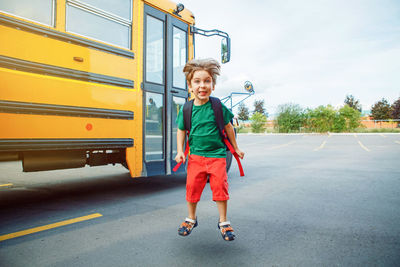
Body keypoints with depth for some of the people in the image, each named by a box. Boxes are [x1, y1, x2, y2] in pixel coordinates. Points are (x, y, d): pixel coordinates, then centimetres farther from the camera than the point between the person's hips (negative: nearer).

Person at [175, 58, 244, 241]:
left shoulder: (218, 106, -6)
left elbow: (228, 127, 7)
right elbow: (181, 130, 10)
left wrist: (236, 148, 13)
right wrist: (180, 151, 0)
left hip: (217, 155, -1)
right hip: (195, 156, 2)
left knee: (220, 187, 0)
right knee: (192, 187, 8)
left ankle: (223, 222, 22)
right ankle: (191, 219, 31)